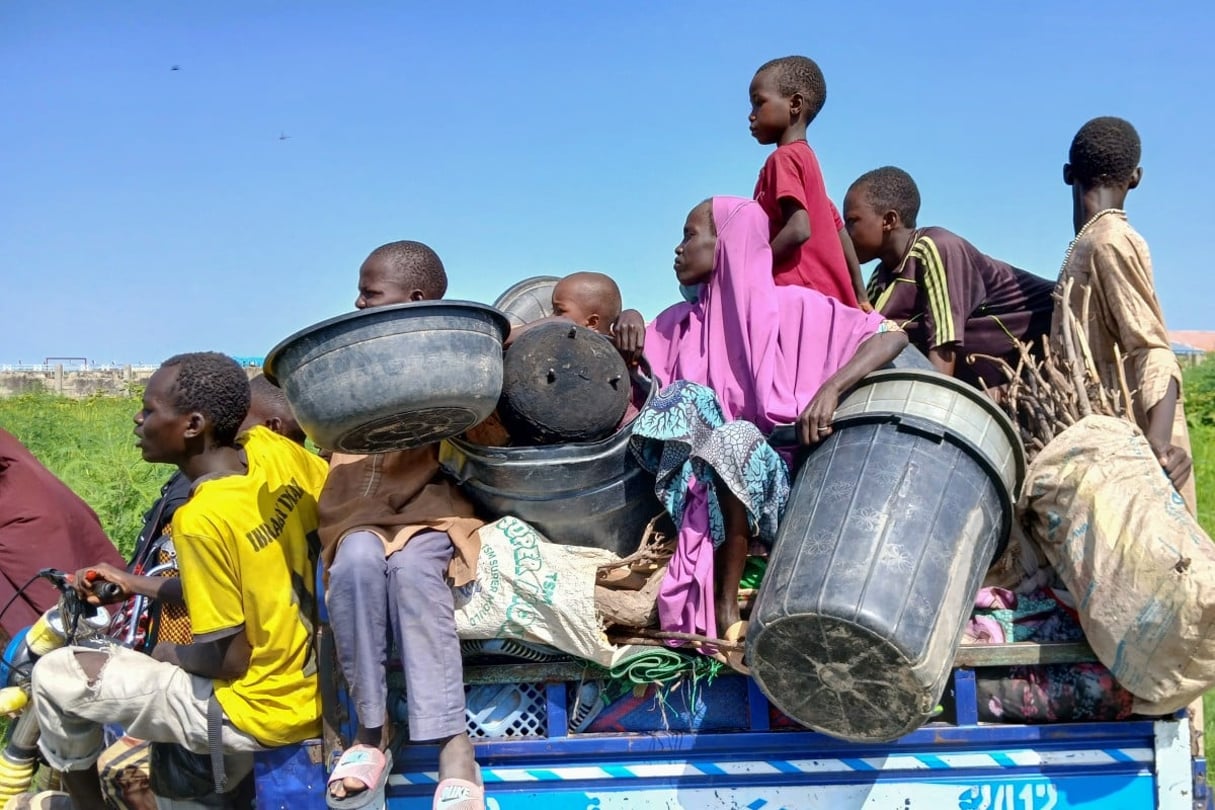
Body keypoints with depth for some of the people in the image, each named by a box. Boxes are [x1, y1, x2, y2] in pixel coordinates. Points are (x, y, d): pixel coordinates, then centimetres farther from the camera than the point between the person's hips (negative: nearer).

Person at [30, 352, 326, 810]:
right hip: (316, 691, 7)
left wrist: (172, 655, 3)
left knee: (53, 677, 3)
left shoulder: (202, 519, -24)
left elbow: (227, 659, -19)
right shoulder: (276, 453, -6)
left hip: (262, 713, -7)